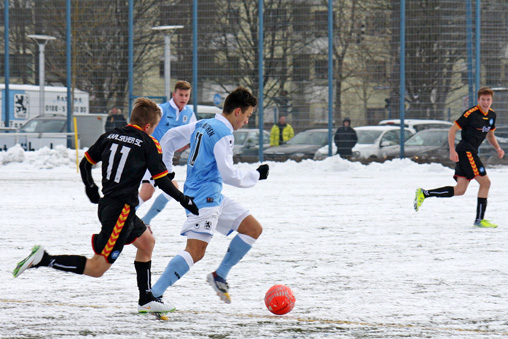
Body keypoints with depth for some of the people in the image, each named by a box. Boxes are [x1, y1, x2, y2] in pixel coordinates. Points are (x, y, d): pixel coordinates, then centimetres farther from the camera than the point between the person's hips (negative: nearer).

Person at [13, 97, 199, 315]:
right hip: (121, 210, -9)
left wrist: (91, 188, 29)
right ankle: (43, 260, -16)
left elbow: (85, 163, 12)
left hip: (106, 205, 9)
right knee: (97, 268, -7)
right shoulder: (148, 144, -8)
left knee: (146, 241, 26)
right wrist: (184, 200, 6)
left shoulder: (110, 136, 8)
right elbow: (162, 181, -8)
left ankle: (146, 301, 30)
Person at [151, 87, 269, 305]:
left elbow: (170, 137, 22)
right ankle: (153, 295, -24)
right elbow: (228, 174, -18)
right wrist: (257, 175, -4)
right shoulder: (224, 134, -14)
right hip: (204, 198, -10)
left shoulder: (203, 125, 14)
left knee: (254, 229, 12)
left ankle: (219, 276, 14)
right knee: (195, 251, -21)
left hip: (214, 198, 10)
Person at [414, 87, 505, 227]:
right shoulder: (471, 113, -13)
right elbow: (452, 130, -10)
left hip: (471, 153, 9)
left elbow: (490, 135, 26)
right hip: (465, 151, -9)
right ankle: (479, 219, -4)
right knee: (485, 182, -10)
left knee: (460, 190, 1)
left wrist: (498, 148, 9)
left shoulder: (491, 115, 12)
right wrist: (452, 151, -17)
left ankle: (424, 194, 4)